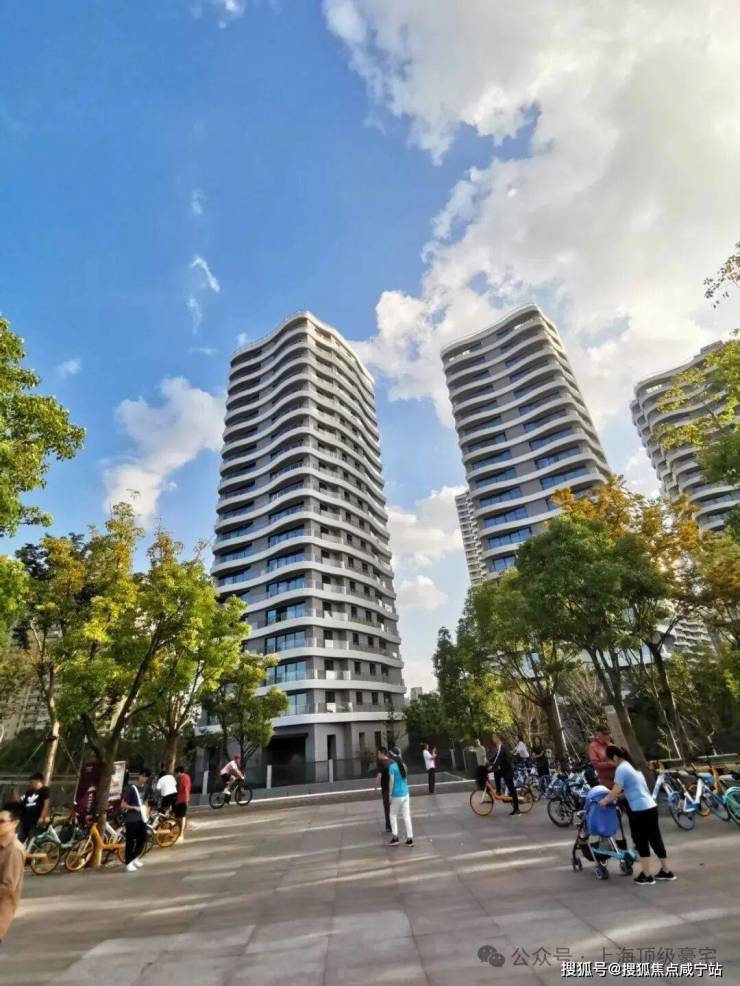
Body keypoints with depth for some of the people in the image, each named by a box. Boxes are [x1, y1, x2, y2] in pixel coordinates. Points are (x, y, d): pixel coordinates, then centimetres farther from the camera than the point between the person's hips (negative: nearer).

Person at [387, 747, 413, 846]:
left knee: (393, 815, 13)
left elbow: (391, 782, -15)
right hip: (405, 794, 5)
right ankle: (410, 839, 11)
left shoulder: (392, 766, -15)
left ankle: (395, 837, 13)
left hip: (397, 795, -5)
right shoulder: (403, 765, 5)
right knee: (406, 816, 10)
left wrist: (390, 795, -8)